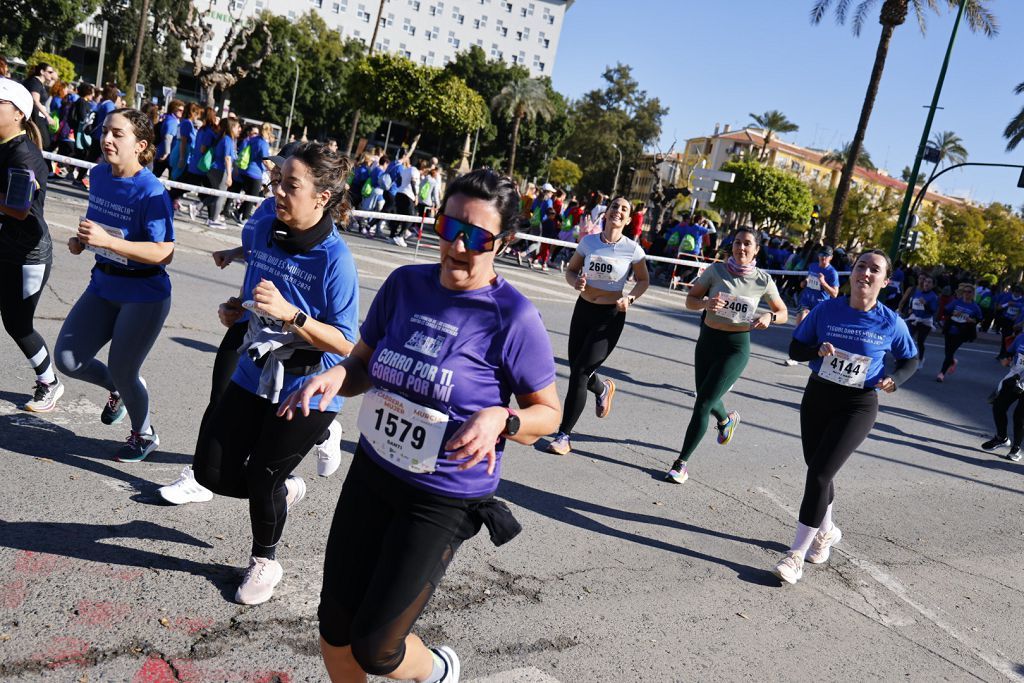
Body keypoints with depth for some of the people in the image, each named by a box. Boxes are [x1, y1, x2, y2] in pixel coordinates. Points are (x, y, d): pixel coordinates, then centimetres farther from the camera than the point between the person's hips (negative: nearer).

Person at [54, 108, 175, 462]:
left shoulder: (150, 192, -21)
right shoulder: (98, 175, 1)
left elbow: (165, 253, -26)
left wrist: (108, 241, -33)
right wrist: (81, 239, 1)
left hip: (144, 296, -7)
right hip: (103, 285, 7)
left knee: (121, 372, 4)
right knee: (67, 360, 4)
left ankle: (145, 435, 32)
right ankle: (118, 388, 37)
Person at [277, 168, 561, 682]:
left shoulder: (513, 318, -18)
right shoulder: (405, 284, -3)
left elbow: (547, 411, -9)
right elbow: (363, 365, 8)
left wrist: (501, 420, -29)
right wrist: (336, 375, -14)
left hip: (442, 500, -5)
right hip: (371, 473, 5)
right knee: (335, 628, 14)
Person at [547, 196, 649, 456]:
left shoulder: (632, 249, -9)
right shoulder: (588, 241, -2)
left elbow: (643, 281, 5)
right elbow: (571, 269, 9)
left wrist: (629, 298, -14)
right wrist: (576, 282, -13)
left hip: (611, 316, -4)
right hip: (583, 309, 4)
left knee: (579, 374, -8)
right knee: (576, 369, 11)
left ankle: (564, 435, 3)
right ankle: (603, 389, 48)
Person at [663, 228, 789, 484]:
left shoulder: (763, 280, -5)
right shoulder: (716, 270, -4)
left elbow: (783, 312, 7)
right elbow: (690, 300, -1)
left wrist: (769, 317, -16)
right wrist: (706, 303, -23)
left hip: (735, 347, -3)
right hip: (707, 340, 3)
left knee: (702, 403, -10)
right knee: (707, 399, 20)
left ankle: (682, 463, 1)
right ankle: (727, 419, 57)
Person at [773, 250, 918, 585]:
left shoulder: (890, 323, -8)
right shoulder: (826, 310, -5)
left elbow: (910, 360, 9)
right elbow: (795, 348, 1)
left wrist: (894, 379, -11)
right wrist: (818, 350, -20)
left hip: (857, 406, -3)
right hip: (817, 396, 3)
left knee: (819, 473, -13)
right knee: (817, 469, 15)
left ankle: (797, 554, -1)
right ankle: (825, 531, 43)